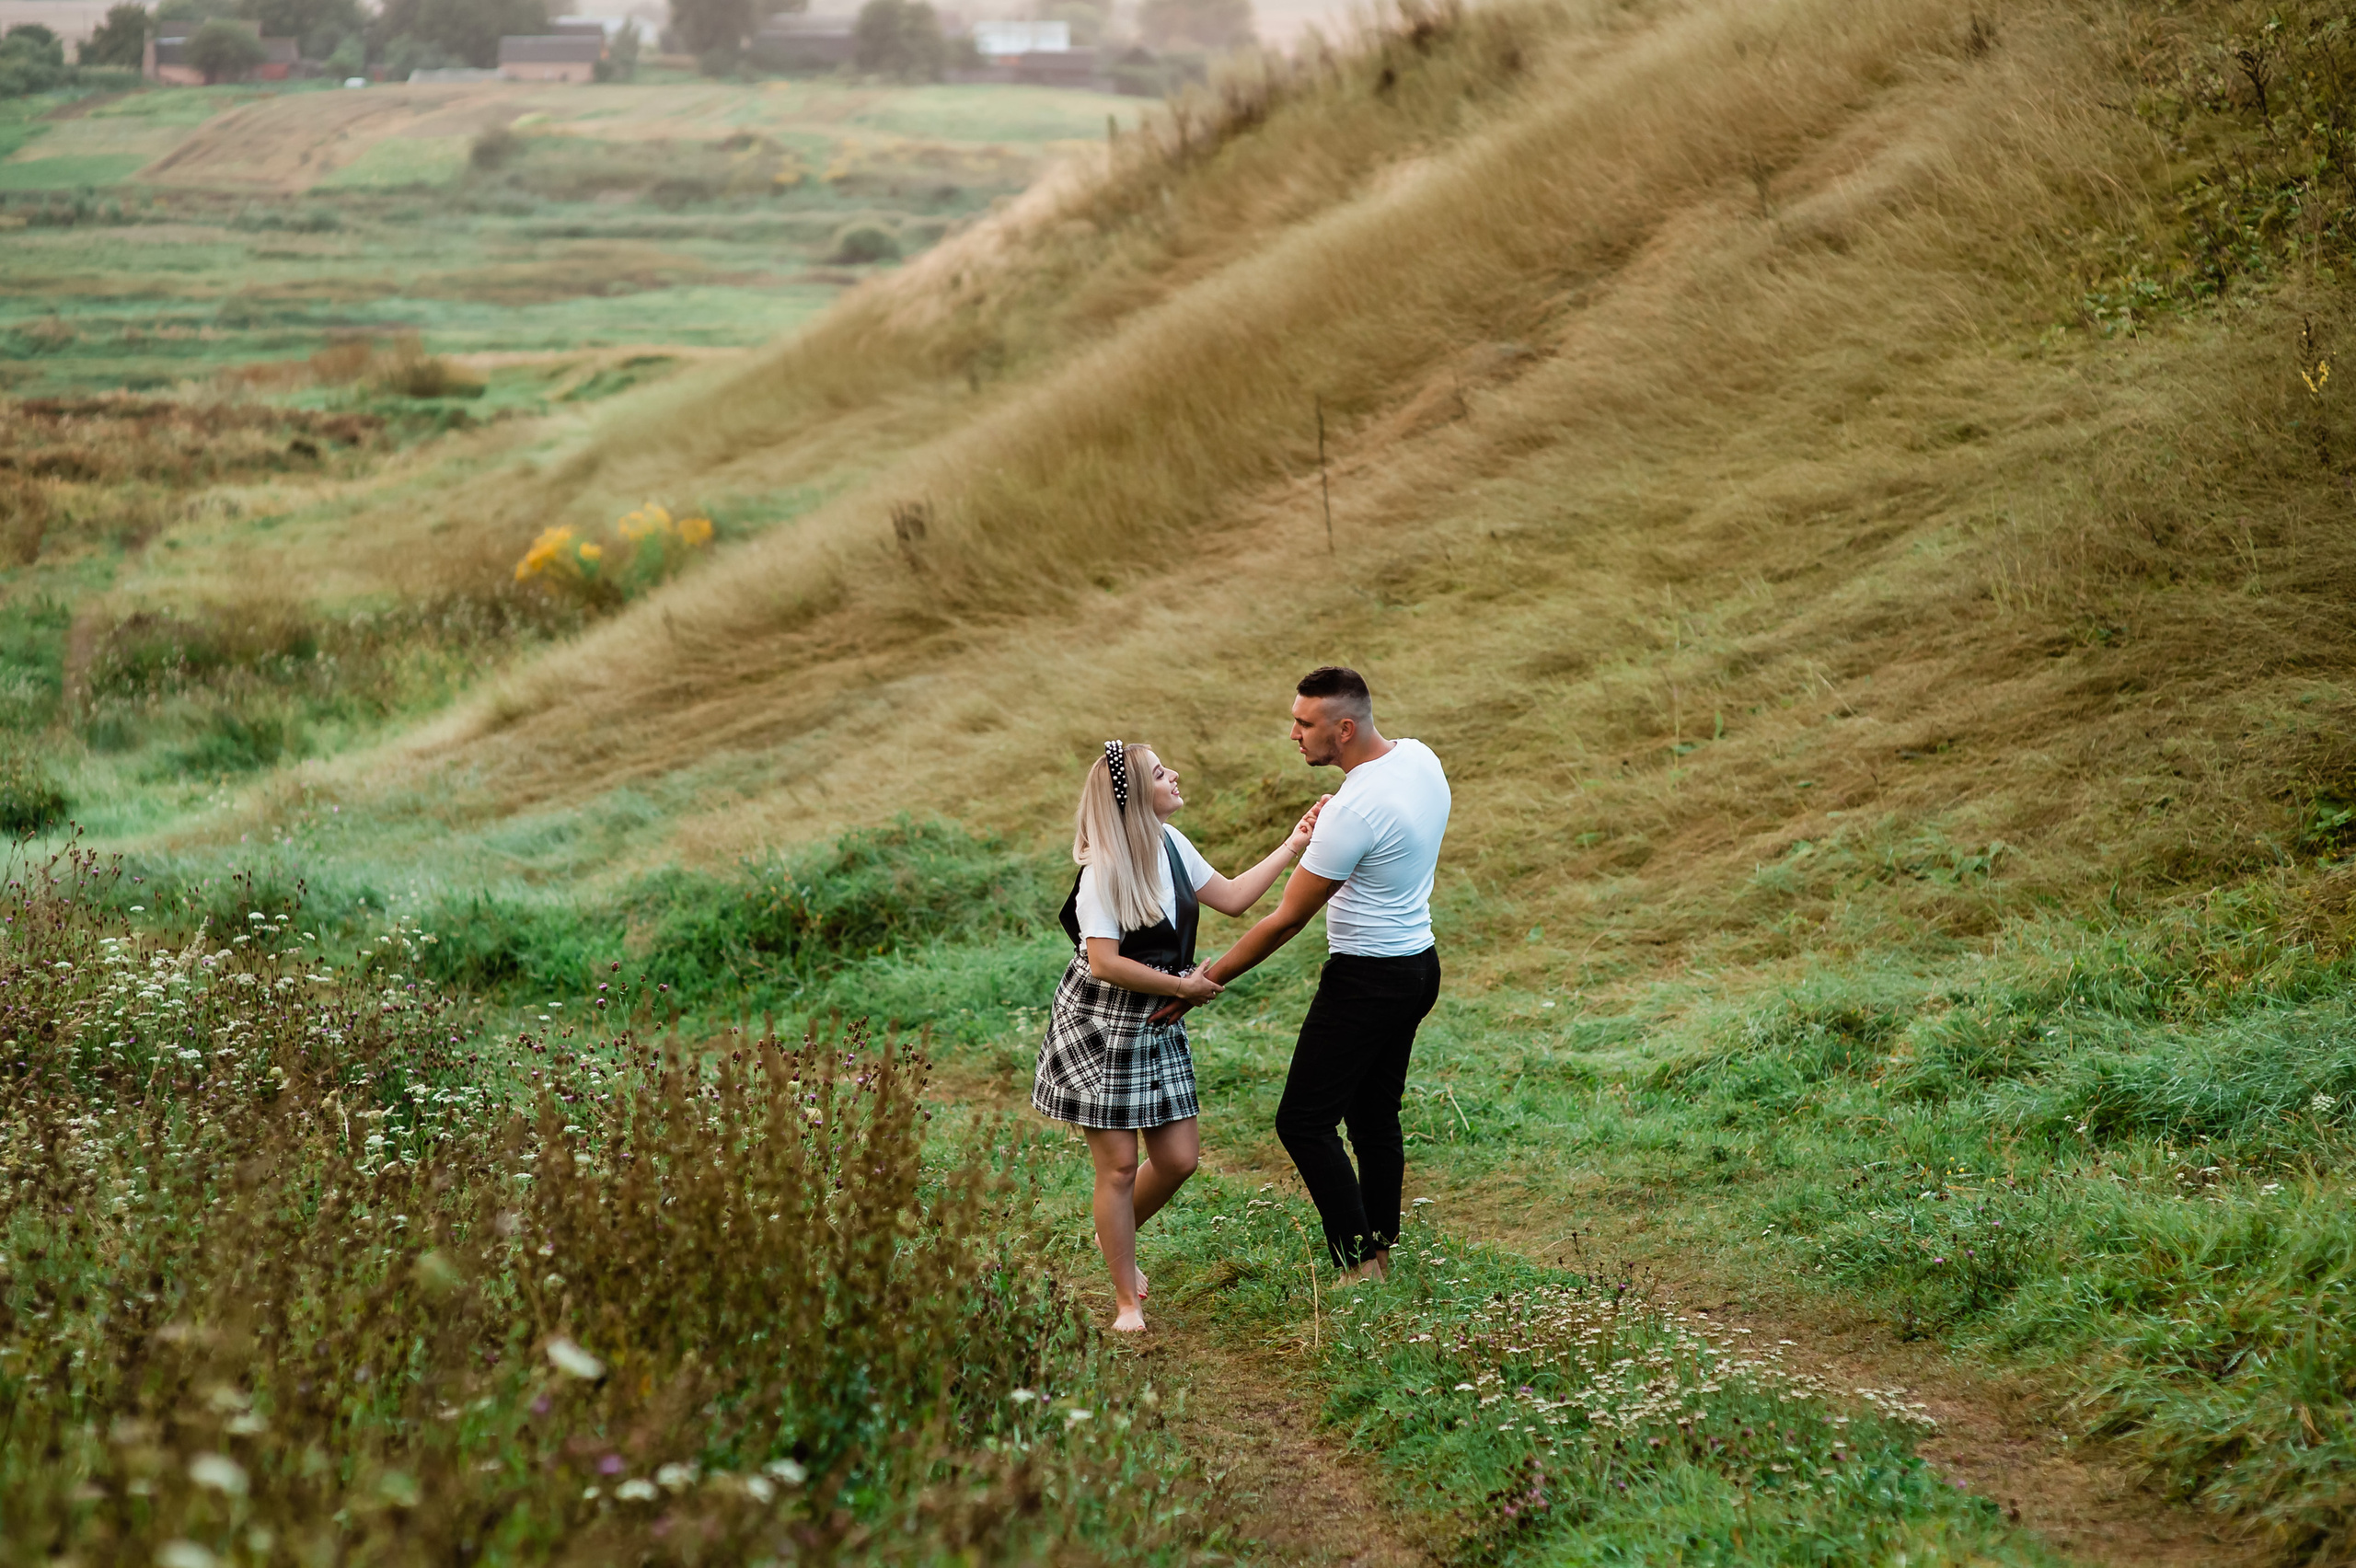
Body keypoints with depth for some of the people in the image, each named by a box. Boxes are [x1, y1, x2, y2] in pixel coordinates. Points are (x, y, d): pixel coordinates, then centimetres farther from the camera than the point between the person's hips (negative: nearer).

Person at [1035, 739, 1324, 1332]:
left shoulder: (1170, 844, 3)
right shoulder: (1102, 871, -22)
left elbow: (1231, 898, 12)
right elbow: (1105, 963, -25)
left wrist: (1291, 847, 9)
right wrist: (1182, 986, -16)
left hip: (1157, 1027, 8)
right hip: (1099, 1026, -8)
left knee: (1179, 1157, 6)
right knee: (1120, 1163, -1)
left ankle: (1115, 1234, 35)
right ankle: (1127, 1300, 13)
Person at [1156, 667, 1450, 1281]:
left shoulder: (1353, 812, -27)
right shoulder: (1419, 757, 0)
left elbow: (1286, 919, -20)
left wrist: (1207, 980, -12)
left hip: (1366, 978, -9)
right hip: (1418, 962, 9)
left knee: (1304, 1123, -3)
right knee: (1375, 1117, 19)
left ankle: (1358, 1266, -4)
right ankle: (1380, 1254, 24)